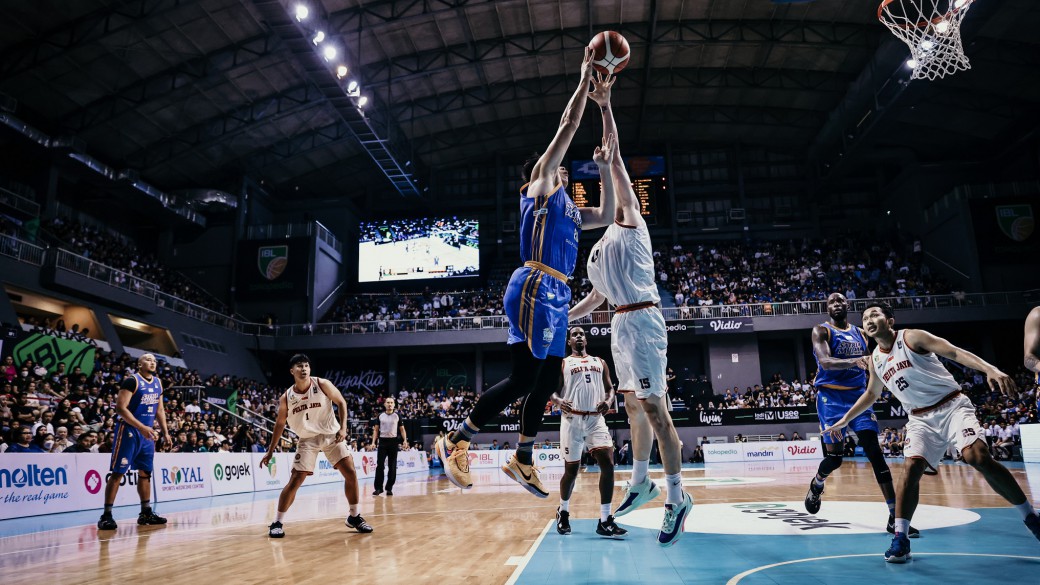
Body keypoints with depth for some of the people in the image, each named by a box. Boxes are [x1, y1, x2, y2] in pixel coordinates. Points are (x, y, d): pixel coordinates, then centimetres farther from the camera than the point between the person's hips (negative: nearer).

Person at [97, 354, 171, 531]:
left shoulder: (158, 382, 11)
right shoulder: (132, 381, -12)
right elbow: (120, 408, -20)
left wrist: (165, 433, 11)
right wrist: (141, 427, -26)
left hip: (147, 433, 8)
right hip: (128, 431, -7)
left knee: (145, 472, 12)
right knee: (118, 473, -6)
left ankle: (146, 513, 19)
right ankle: (106, 515, 1)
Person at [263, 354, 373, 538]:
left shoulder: (322, 384, -12)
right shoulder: (286, 397, -7)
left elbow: (341, 402, -2)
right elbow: (280, 424, 5)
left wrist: (343, 427, -14)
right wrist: (270, 451, 7)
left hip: (331, 434, 0)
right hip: (308, 439, 0)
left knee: (350, 472, -6)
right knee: (295, 480, -8)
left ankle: (354, 517, 9)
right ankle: (277, 522, 8)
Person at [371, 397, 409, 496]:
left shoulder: (397, 416, 6)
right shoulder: (380, 416, 8)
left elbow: (402, 429, 7)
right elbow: (376, 430, 9)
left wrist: (405, 440, -7)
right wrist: (373, 442, -2)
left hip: (393, 442, 0)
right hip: (382, 441, 0)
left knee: (392, 466, 2)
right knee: (379, 465, -4)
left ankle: (389, 488, 10)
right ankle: (378, 487, 2)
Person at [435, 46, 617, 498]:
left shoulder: (568, 209, 27)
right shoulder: (539, 183, 6)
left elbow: (606, 216, 31)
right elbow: (569, 125, 4)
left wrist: (606, 170, 25)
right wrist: (585, 77, 12)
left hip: (555, 294, 9)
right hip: (535, 287, -9)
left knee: (546, 382, 8)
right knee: (524, 378, -13)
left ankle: (522, 461, 19)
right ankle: (456, 441, -3)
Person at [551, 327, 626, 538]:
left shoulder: (600, 362, 17)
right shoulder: (562, 364, 9)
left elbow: (609, 388, 16)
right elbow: (552, 391, 4)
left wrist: (608, 401, -7)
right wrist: (559, 401, -19)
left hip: (596, 419, 2)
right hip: (572, 420, -2)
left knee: (608, 464, -13)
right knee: (571, 470, 5)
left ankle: (605, 521, -7)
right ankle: (563, 512, 30)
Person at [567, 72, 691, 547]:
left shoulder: (632, 223, 2)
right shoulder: (599, 250, 23)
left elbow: (615, 161, -7)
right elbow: (596, 298, 29)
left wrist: (604, 106, -11)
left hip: (641, 321, -9)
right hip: (621, 325, 9)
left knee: (654, 409, -9)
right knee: (635, 408, 16)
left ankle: (677, 498, 0)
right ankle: (640, 482, 29)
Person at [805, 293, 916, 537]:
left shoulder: (860, 333, 15)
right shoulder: (821, 331, -3)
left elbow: (871, 366, 21)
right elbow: (825, 361, -21)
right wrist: (855, 361, -37)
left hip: (858, 395, 4)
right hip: (831, 397, -4)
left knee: (875, 451, -6)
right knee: (834, 456, -4)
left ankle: (895, 516, -6)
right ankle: (817, 484, 31)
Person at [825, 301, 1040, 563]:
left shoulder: (911, 337, -8)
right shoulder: (875, 360, 8)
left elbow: (955, 352, -18)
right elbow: (871, 394, 23)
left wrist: (991, 369, -35)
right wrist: (845, 419, 22)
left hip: (952, 406, -4)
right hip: (921, 418, 4)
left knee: (978, 457, -24)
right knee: (911, 468, -13)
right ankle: (900, 539, -12)